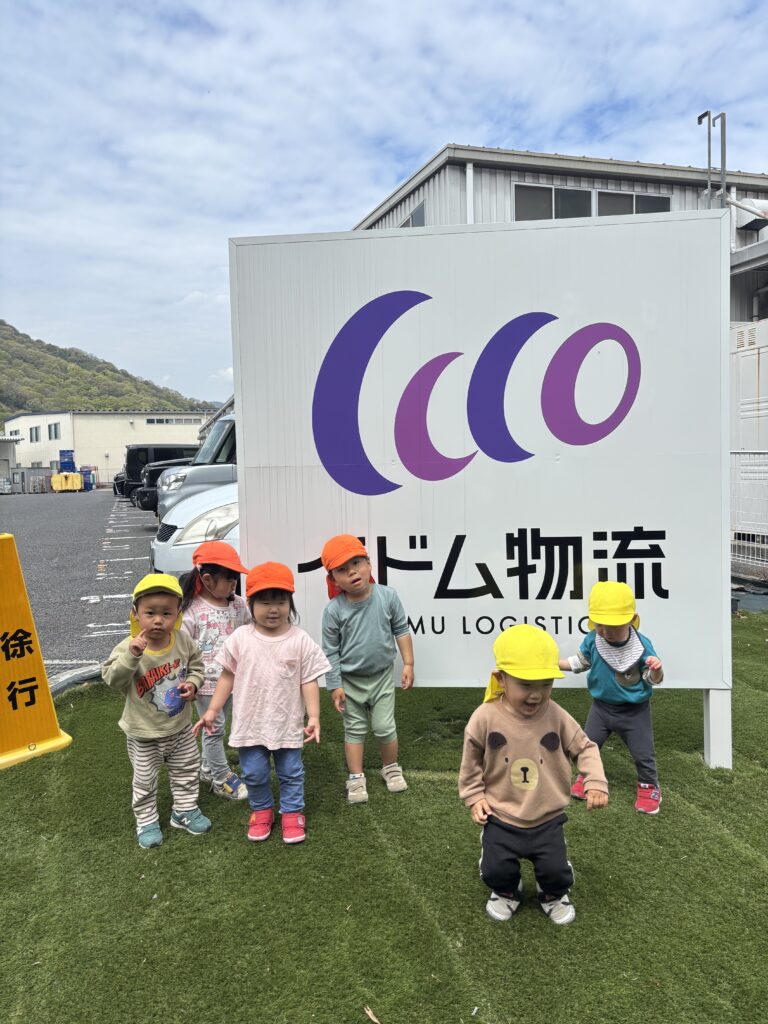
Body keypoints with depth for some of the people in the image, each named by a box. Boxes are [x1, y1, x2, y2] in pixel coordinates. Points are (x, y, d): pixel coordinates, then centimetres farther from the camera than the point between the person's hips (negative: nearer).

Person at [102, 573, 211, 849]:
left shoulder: (184, 642, -13)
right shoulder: (128, 648, -23)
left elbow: (196, 666, 3)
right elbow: (112, 679, -32)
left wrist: (192, 683, -16)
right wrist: (131, 655, -46)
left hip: (180, 727, 3)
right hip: (144, 734, -3)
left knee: (186, 771, 20)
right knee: (145, 780, 15)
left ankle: (185, 810, 41)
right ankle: (147, 821, 35)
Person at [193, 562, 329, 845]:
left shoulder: (300, 640, -12)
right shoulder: (240, 639, -9)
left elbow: (309, 681, -8)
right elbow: (227, 676, 1)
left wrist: (314, 717, -13)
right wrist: (212, 711, 2)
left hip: (288, 724, -1)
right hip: (250, 724, 1)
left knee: (291, 773, 14)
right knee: (253, 774, 15)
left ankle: (292, 813, 36)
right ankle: (261, 810, 39)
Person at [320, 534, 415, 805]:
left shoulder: (388, 597, -15)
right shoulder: (334, 610, -18)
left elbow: (401, 631, -2)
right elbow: (330, 651, -9)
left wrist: (408, 664, -2)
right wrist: (334, 685, -8)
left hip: (382, 676, 1)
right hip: (350, 681, 0)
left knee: (384, 727, 8)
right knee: (355, 729, 12)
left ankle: (391, 768, 32)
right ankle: (356, 778, 25)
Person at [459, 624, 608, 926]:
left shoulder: (557, 717, -14)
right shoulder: (485, 718, -18)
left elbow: (585, 748, -1)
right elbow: (471, 762, -3)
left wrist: (596, 783, -12)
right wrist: (474, 797, -3)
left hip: (547, 818, 1)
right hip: (501, 817, 0)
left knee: (556, 871, -3)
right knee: (495, 870, -4)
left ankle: (553, 895, 35)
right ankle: (507, 892, 33)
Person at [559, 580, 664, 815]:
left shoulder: (641, 645, -24)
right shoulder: (592, 641, -16)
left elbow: (653, 679, -16)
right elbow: (581, 661, 5)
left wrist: (656, 670, -39)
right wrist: (555, 664, -3)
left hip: (634, 710, -3)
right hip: (601, 706, 3)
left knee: (642, 752, 9)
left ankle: (648, 786, 35)